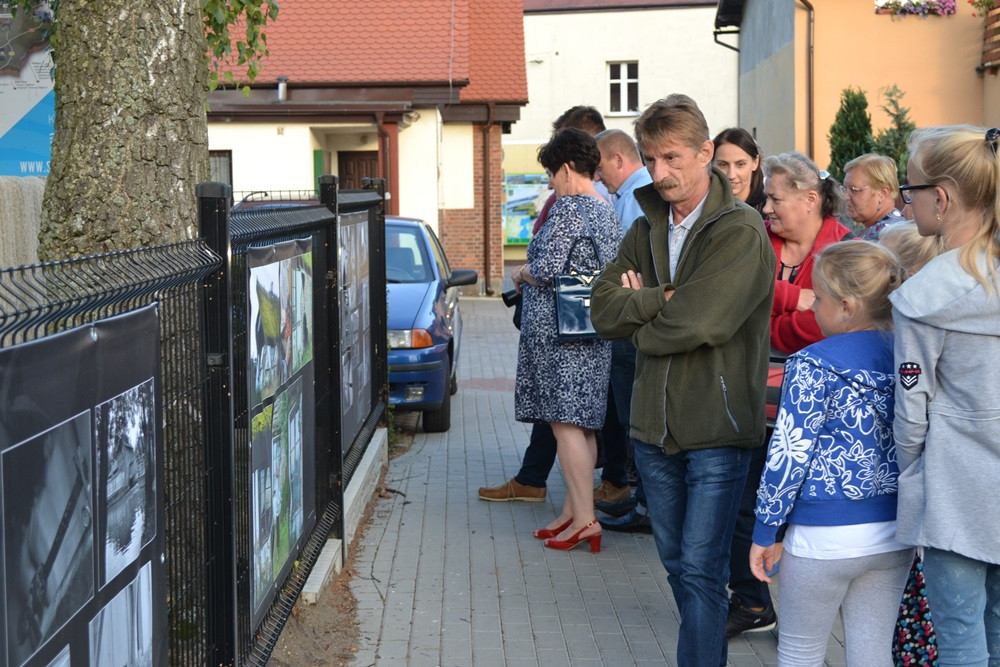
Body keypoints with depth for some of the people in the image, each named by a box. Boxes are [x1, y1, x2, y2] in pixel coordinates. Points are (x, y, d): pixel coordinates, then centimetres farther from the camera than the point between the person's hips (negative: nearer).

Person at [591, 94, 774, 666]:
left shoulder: (740, 230, -11)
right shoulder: (648, 228, 10)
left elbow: (697, 323, -21)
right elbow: (603, 307, 0)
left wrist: (637, 324, -4)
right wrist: (662, 301, -15)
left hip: (717, 428, -7)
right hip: (655, 425, 7)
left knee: (702, 571, -6)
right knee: (678, 564, 15)